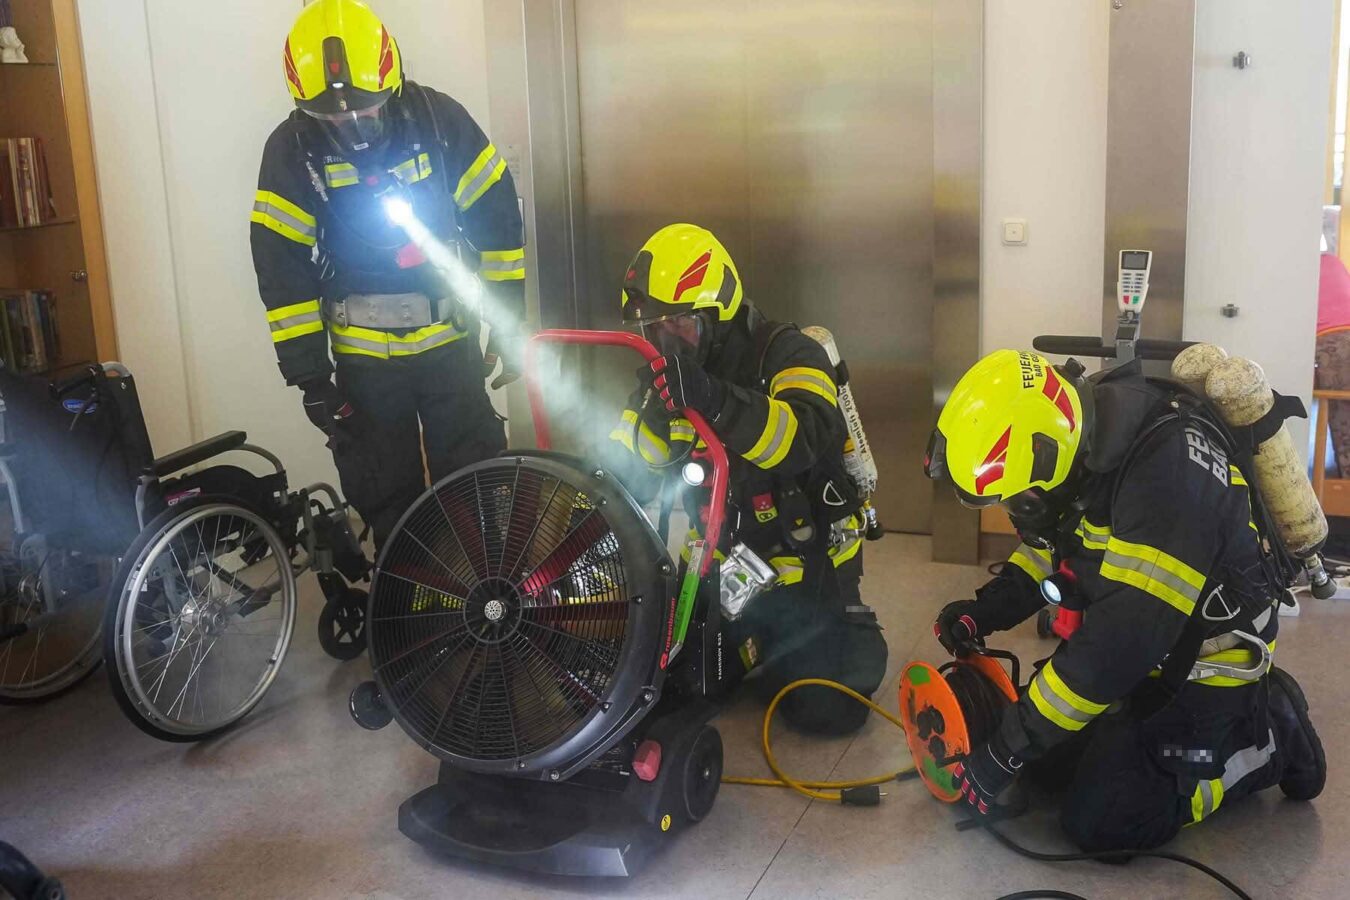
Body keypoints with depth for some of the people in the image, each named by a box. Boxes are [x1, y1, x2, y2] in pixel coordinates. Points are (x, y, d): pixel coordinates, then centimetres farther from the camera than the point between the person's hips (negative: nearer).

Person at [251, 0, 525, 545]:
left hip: (451, 342, 0)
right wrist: (308, 375, -8)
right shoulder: (292, 150, -9)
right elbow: (282, 268, -7)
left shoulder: (439, 120, -10)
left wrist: (509, 326, -1)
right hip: (364, 356, 1)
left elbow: (497, 218, -2)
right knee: (386, 498, 11)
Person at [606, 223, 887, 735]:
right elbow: (624, 474, 0)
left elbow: (807, 439, -40)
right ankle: (757, 638, 27)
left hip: (805, 565, -5)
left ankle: (849, 634, 22)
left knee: (827, 710, -13)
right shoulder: (666, 377, 1)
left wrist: (715, 400, -54)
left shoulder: (786, 356, -17)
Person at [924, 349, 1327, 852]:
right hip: (1140, 644, 8)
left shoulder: (1166, 473, -36)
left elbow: (1119, 643, -36)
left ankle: (1267, 739, 6)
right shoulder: (1083, 434, -10)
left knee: (1101, 824, -11)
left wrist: (1006, 750, -30)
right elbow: (1049, 545, 10)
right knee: (1054, 757, 10)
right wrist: (984, 612, -7)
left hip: (1205, 660, -8)